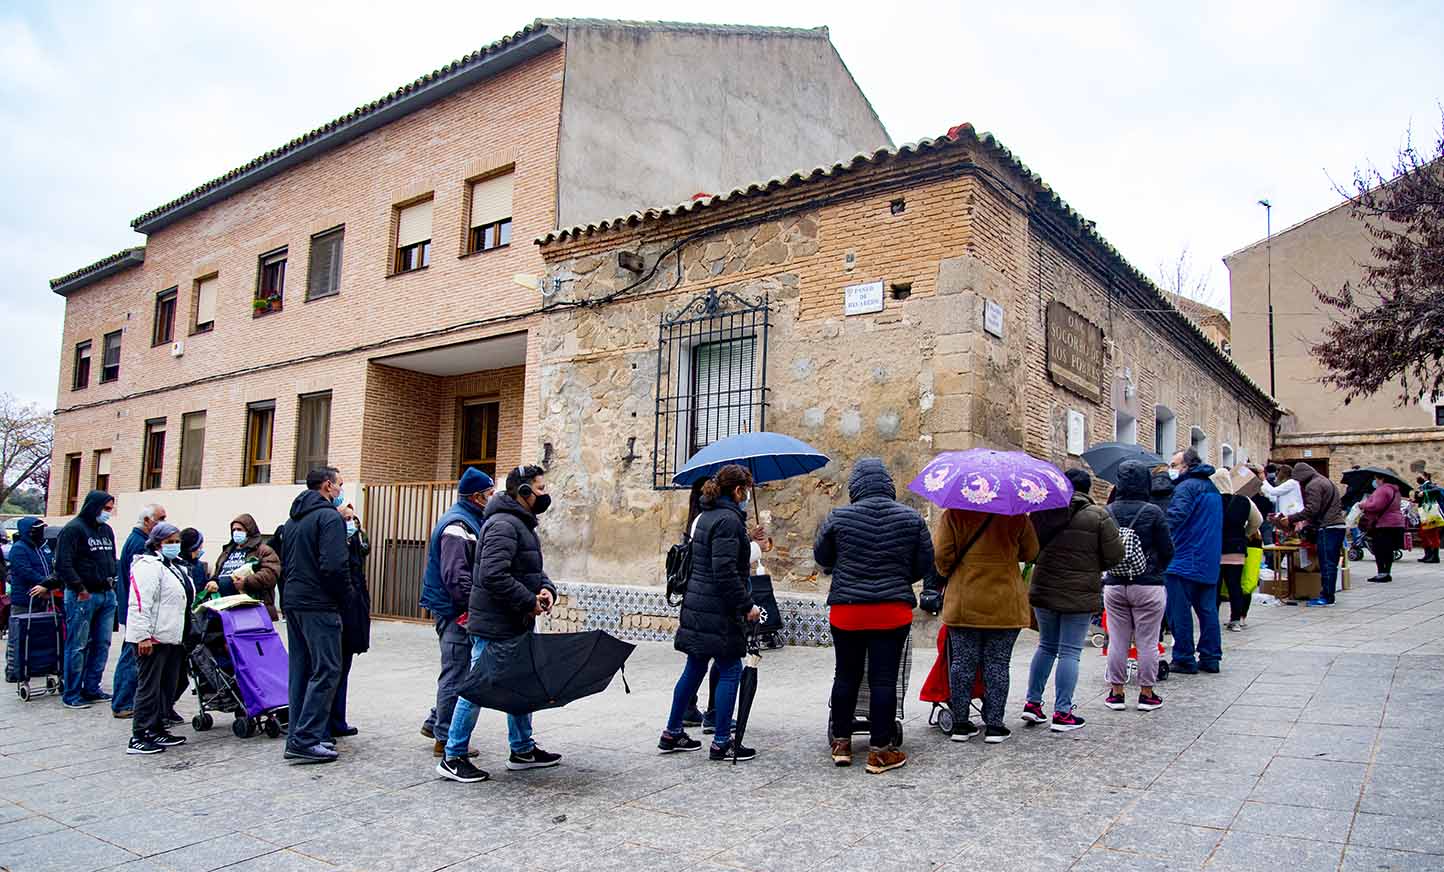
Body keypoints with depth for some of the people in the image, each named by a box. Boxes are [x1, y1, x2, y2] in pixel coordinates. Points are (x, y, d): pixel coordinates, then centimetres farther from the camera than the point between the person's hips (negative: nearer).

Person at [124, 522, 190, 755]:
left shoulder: (177, 567, 19)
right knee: (149, 687, -5)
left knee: (167, 686, 13)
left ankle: (156, 730, 22)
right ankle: (139, 738, 1)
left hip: (171, 637, 10)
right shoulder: (148, 566, -12)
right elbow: (140, 604, -19)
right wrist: (143, 636, -23)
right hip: (152, 638, -10)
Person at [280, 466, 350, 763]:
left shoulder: (294, 518, 18)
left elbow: (285, 562, 20)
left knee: (301, 669, 13)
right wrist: (343, 593, -6)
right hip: (319, 605, -9)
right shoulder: (330, 517, -11)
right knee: (326, 671, -5)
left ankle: (298, 735, 18)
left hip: (293, 602, 9)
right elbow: (334, 565, -21)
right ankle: (305, 740, -7)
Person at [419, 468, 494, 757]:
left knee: (457, 671, 20)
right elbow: (455, 576, -25)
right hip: (455, 612, -10)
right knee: (455, 674, -2)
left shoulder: (470, 521, 15)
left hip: (459, 611, 10)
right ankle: (445, 739, 8)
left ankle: (435, 722, 32)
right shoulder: (457, 526, -18)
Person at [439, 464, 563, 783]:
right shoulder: (503, 525, -19)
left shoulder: (524, 525, 16)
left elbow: (535, 569, 21)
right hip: (493, 626, -11)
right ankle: (453, 758, 10)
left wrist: (546, 589, 0)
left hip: (518, 625, 11)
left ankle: (523, 750, 31)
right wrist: (529, 602, -21)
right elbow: (493, 575, -28)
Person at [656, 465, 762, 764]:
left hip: (697, 604, 10)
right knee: (730, 671, 0)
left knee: (695, 668, 16)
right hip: (719, 610, -10)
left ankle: (672, 733, 25)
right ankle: (721, 743, 7)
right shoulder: (728, 520, -16)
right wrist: (747, 606, -16)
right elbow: (725, 573, -21)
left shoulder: (707, 516, 14)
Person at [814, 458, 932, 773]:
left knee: (846, 676, 13)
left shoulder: (837, 518, -5)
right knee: (884, 680, 4)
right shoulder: (912, 519, -2)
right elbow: (925, 565, 4)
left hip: (846, 611, 1)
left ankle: (841, 743, 22)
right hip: (893, 611, 0)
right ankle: (879, 750, 10)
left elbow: (821, 560, 6)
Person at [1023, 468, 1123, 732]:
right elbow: (1115, 555, -6)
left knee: (1046, 646, 17)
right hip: (1080, 595, -3)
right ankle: (1062, 713, 5)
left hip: (1044, 591, 3)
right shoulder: (1099, 516, -7)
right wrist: (1093, 567, 12)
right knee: (1070, 652, 3)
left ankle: (1032, 703, 17)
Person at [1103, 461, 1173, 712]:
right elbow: (1167, 550, -5)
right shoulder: (1153, 512, -10)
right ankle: (1147, 694, 14)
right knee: (1147, 642, 7)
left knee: (1117, 641, 9)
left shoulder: (1108, 512, -4)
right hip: (1148, 585, -2)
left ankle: (1116, 692, 16)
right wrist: (1156, 568, 14)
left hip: (1114, 585, 2)